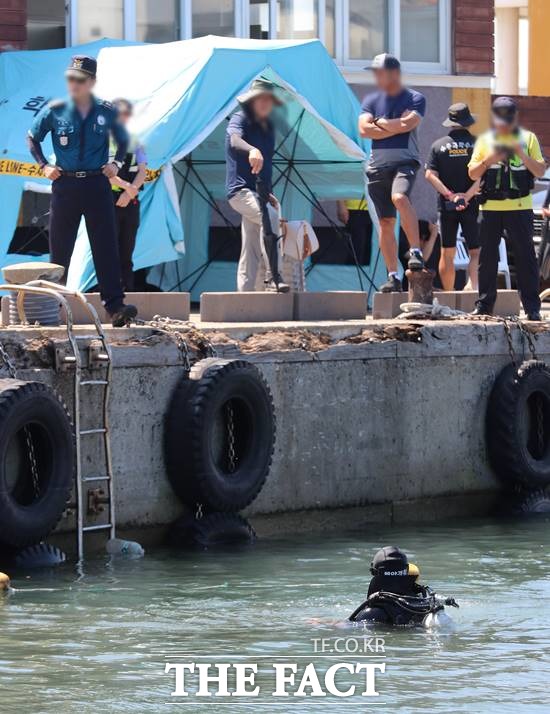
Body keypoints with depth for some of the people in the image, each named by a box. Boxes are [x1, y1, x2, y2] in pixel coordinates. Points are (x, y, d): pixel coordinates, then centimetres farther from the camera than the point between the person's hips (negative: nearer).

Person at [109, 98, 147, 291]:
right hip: (109, 200, -4)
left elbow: (143, 171, 8)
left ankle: (128, 292, 6)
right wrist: (125, 185, -19)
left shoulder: (135, 142, 14)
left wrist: (130, 191, -9)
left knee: (127, 252, 6)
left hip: (130, 201, 4)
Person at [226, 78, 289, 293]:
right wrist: (251, 150, -50)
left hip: (258, 192, 9)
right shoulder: (240, 119, -6)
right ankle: (272, 278, -34)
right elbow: (235, 139, -29)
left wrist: (268, 193, 23)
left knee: (252, 250, 8)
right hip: (240, 189, -9)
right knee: (269, 217, -32)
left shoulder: (268, 127, 18)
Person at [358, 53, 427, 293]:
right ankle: (393, 276, 7)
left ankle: (416, 252, -32)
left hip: (404, 160, -5)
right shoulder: (371, 100, 15)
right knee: (385, 222, 4)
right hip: (378, 163, 5)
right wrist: (396, 127, -5)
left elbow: (409, 123, -14)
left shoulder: (414, 99, 4)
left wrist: (381, 123, -1)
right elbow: (364, 129, 0)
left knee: (399, 197, -34)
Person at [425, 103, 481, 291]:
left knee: (447, 254, 10)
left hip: (446, 205, 2)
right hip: (472, 205, -2)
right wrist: (468, 195, -15)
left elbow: (430, 175, -7)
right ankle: (473, 284, -24)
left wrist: (450, 195, -12)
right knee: (475, 251, 1)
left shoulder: (438, 145, 4)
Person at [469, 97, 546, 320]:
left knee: (525, 256, -2)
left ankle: (532, 307, 0)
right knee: (487, 257, 4)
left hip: (520, 207, -2)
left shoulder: (528, 139, 6)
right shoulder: (485, 140, 10)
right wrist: (487, 161, -11)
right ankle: (484, 304, 11)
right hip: (491, 207, 2)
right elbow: (473, 174, 8)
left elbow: (540, 172, 1)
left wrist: (523, 156, -15)